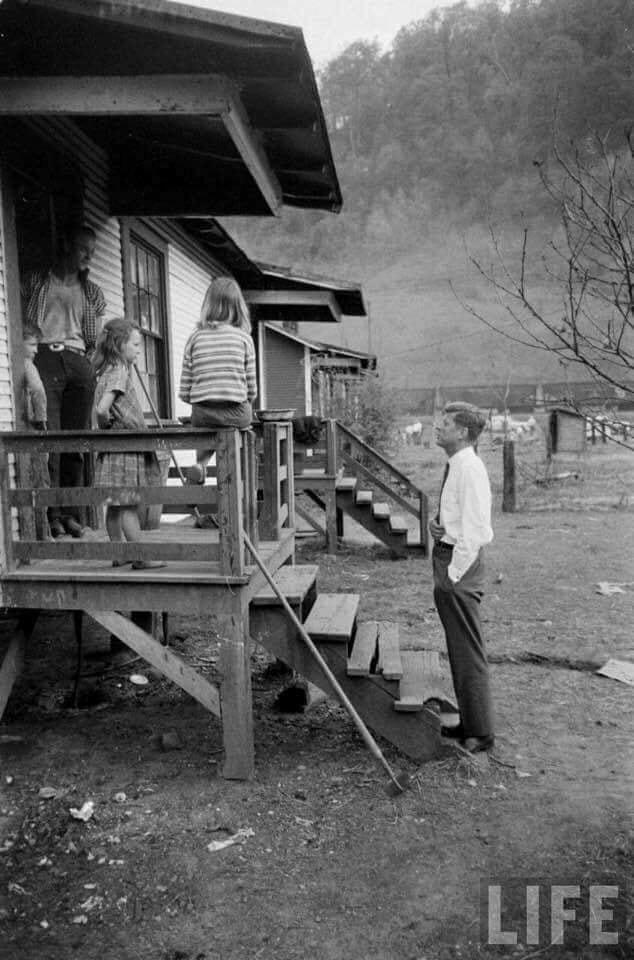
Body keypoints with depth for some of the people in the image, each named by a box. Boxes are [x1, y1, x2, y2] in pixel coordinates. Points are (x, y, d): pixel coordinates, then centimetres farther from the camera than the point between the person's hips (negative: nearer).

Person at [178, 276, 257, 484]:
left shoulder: (194, 338, 2)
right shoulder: (244, 338, -1)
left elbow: (184, 392, 1)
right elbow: (251, 390, -1)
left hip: (201, 414, 2)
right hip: (237, 412, -2)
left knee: (209, 429, 29)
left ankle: (201, 462, 8)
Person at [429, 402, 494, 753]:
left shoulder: (470, 468, -18)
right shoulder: (454, 467, 10)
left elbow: (474, 530, -21)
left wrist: (454, 573, -19)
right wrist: (436, 523, 3)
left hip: (460, 564, -10)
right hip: (446, 557, 10)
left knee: (468, 652, 1)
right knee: (457, 649, 19)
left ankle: (480, 733, 15)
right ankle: (469, 722, 33)